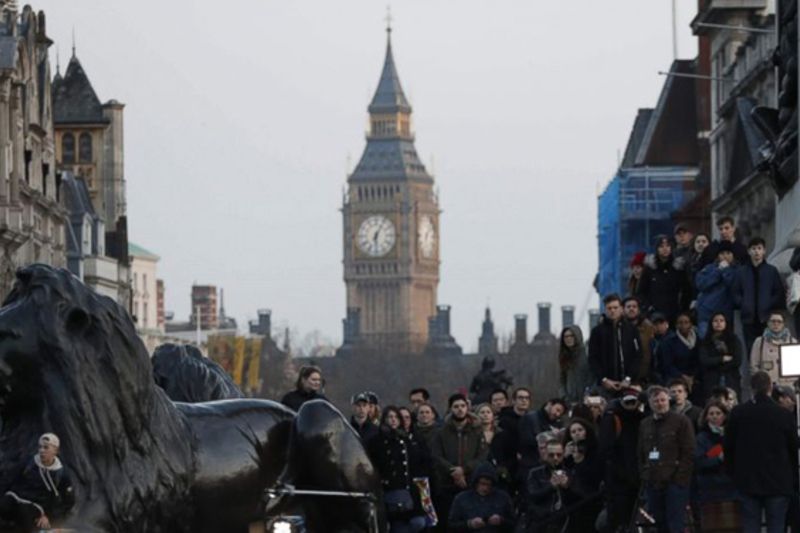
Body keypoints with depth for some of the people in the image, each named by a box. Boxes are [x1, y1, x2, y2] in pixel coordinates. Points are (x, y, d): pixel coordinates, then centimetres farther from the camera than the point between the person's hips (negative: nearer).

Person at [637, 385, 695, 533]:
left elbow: (689, 453, -6)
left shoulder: (681, 422, -1)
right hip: (653, 484, 6)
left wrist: (679, 478, -12)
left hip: (675, 483, -6)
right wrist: (644, 476, 7)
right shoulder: (645, 425, 17)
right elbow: (640, 454, 21)